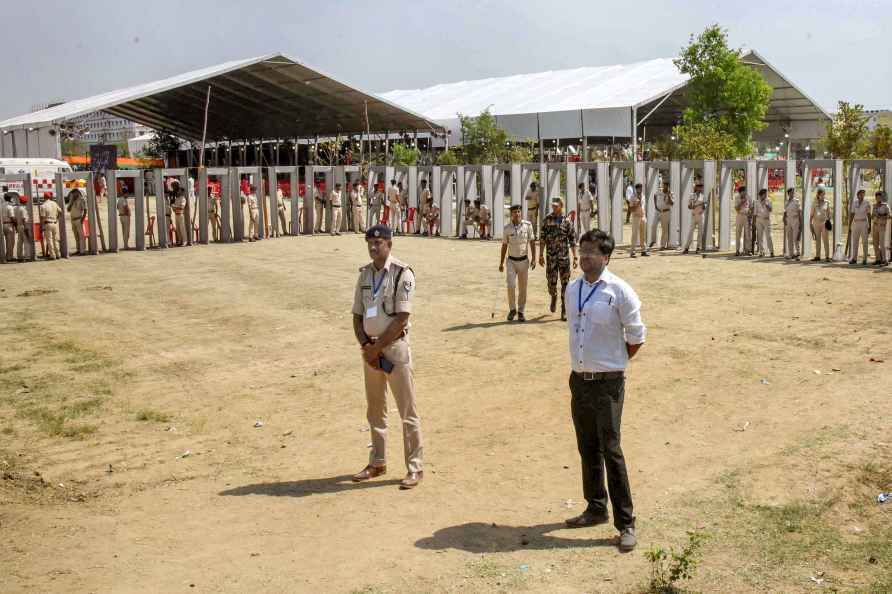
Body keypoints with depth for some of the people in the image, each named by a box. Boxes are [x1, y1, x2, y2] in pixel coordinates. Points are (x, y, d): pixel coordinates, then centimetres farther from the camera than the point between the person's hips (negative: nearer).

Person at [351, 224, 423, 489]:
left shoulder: (402, 274, -11)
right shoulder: (365, 274, 9)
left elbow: (401, 319, -16)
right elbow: (357, 316, 9)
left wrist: (377, 347, -15)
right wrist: (365, 346, -6)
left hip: (395, 346, -6)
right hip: (370, 348, 6)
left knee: (407, 410, -2)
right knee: (375, 409, 15)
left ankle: (415, 467, 6)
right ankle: (377, 463, 27)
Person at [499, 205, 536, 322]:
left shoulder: (527, 225, -5)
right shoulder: (507, 228, -4)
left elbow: (532, 243, 1)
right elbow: (504, 246, 4)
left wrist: (533, 259, -5)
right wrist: (501, 263, 5)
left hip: (524, 260, 0)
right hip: (511, 261, 0)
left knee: (522, 288, 5)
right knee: (511, 286, -11)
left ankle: (521, 312, 16)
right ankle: (512, 309, 7)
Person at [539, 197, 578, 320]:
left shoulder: (567, 221, -1)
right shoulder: (547, 220, 2)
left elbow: (572, 240, 1)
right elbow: (542, 238, 5)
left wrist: (575, 258, -4)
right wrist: (541, 255, 2)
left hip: (564, 257, -1)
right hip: (551, 256, 1)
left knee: (565, 283, -1)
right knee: (551, 282, 3)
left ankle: (564, 309, 7)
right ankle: (553, 297, 36)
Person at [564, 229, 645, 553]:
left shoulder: (620, 292, -11)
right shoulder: (572, 289, 7)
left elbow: (636, 337, -5)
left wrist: (612, 362, 5)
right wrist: (584, 364, 13)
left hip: (607, 383, -6)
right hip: (578, 379, 6)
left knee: (610, 450, -6)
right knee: (588, 449, 15)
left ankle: (625, 523, 4)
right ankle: (596, 508, 31)